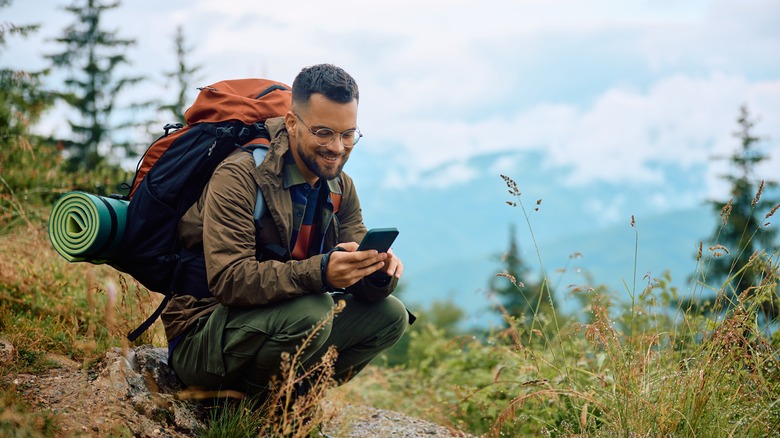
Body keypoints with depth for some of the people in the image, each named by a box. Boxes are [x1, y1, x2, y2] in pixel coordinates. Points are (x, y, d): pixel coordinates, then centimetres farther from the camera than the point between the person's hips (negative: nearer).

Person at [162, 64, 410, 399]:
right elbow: (228, 280, -30)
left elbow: (361, 283, 0)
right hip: (200, 340, -7)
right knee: (313, 312, -33)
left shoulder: (341, 189, 5)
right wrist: (319, 271, -42)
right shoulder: (240, 177, -19)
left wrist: (380, 270, -25)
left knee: (390, 314, -5)